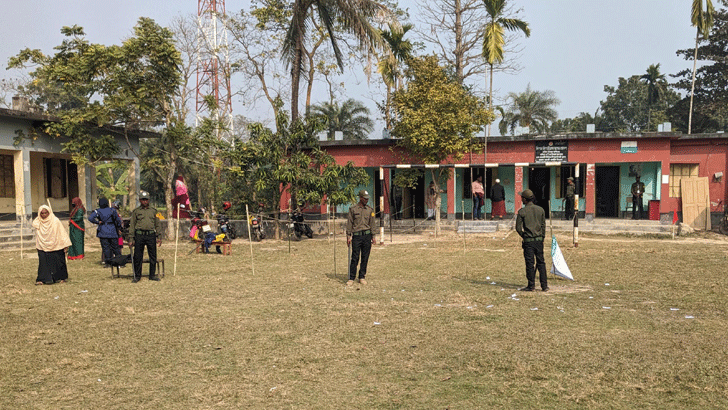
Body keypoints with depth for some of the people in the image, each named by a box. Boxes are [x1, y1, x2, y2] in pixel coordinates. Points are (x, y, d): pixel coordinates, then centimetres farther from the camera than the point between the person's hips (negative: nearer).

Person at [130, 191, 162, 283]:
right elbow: (132, 225, 7)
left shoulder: (153, 211, 14)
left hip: (151, 235, 2)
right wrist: (132, 238, 0)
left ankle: (152, 275, 12)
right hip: (139, 235, -1)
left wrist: (159, 237, 7)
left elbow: (158, 225, 14)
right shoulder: (136, 211, 9)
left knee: (153, 256, 2)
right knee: (137, 257, 0)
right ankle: (137, 276, 9)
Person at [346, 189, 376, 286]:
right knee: (355, 258, -5)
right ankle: (351, 278, 1)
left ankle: (362, 277, 13)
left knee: (365, 258, 4)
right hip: (357, 236, -3)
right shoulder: (353, 209, 2)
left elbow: (372, 224, 13)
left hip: (367, 235, 3)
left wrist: (373, 236, 8)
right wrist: (348, 236, -5)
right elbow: (349, 223, 1)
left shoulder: (370, 210, 10)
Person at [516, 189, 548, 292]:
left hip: (528, 241, -4)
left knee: (529, 263, 1)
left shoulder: (522, 211, -7)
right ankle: (544, 285, 10)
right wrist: (542, 238, 17)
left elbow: (518, 228, -6)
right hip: (539, 240, 4)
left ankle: (531, 286, 5)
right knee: (541, 262, 10)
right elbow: (543, 226, 9)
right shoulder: (540, 209, 5)